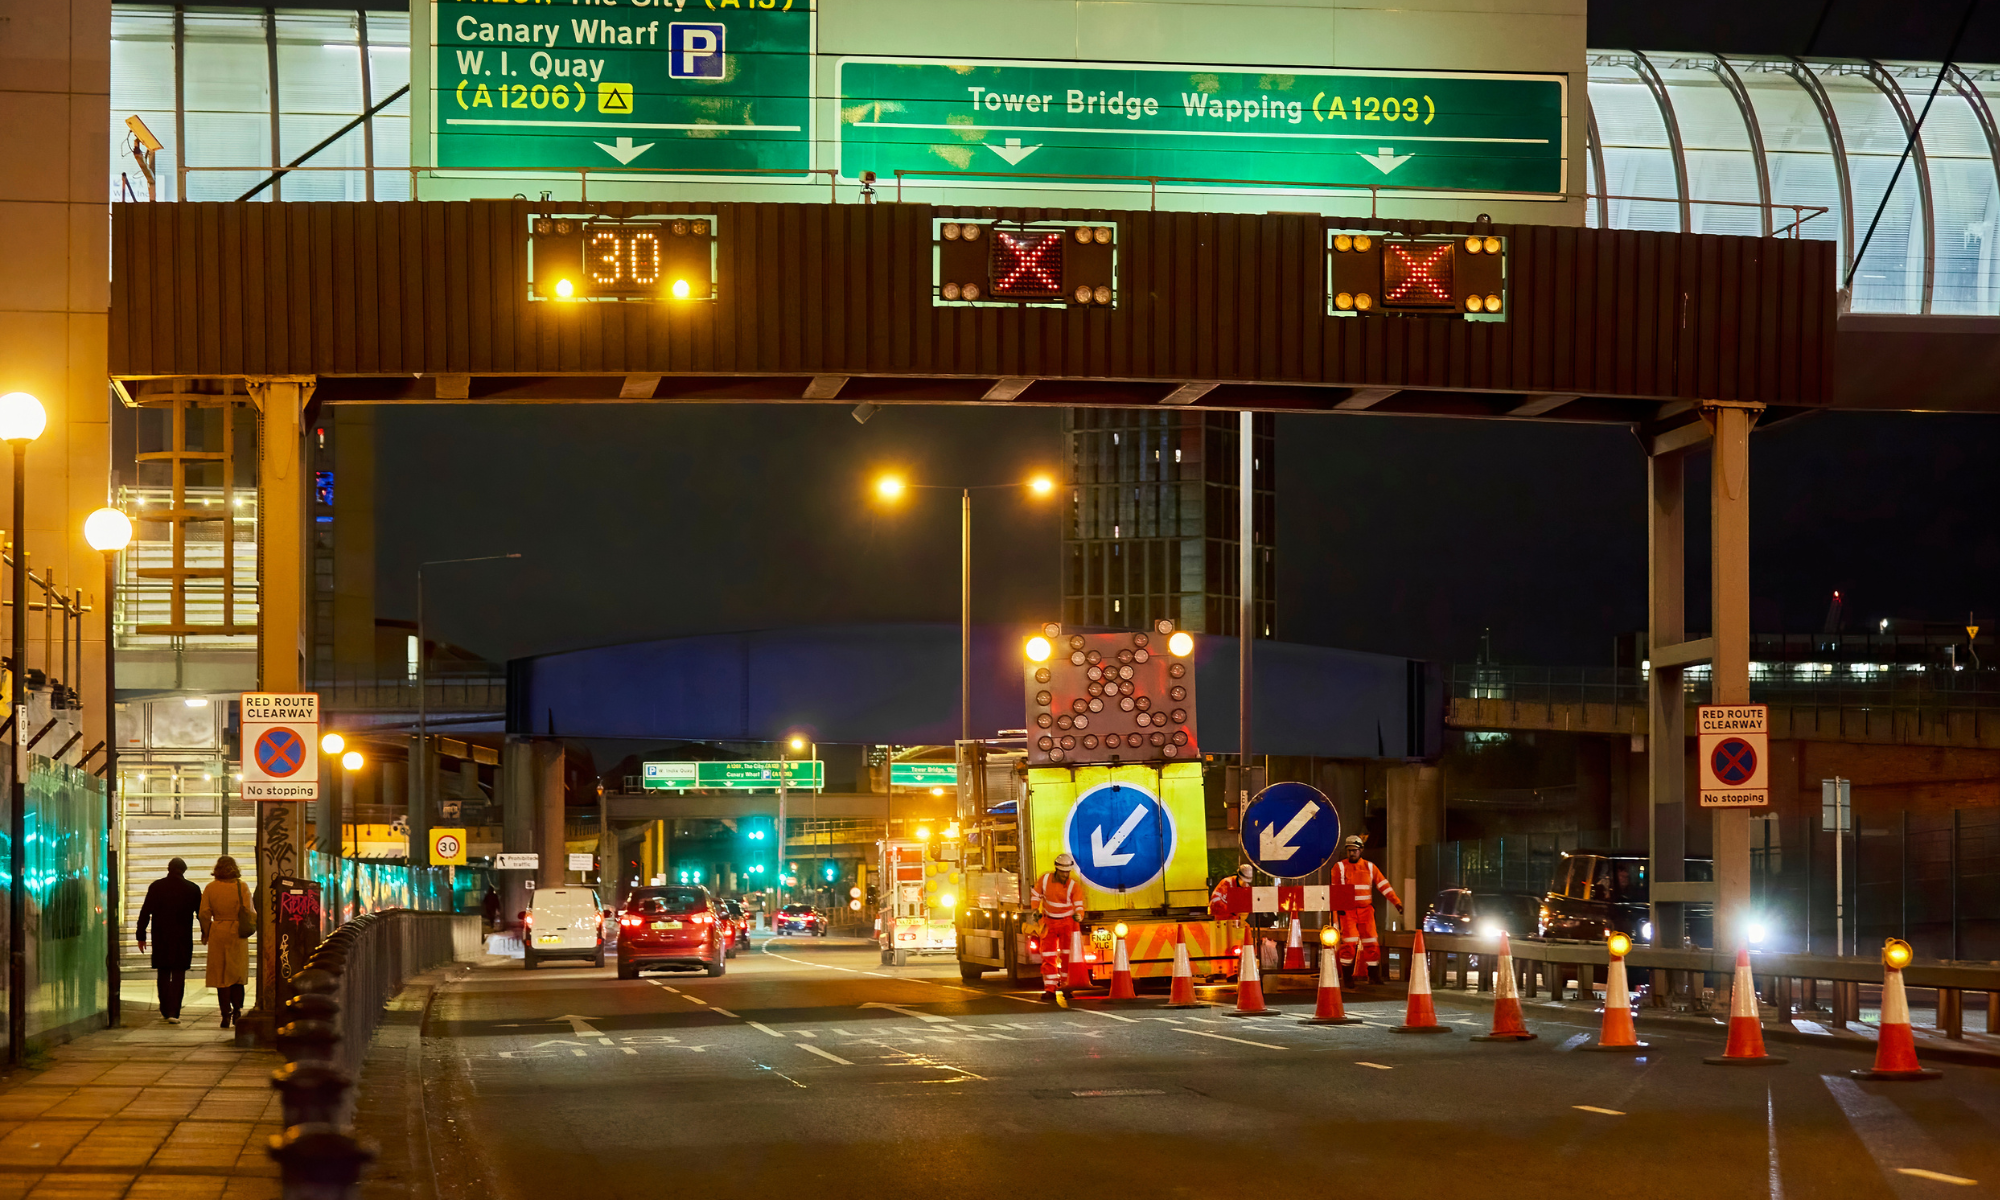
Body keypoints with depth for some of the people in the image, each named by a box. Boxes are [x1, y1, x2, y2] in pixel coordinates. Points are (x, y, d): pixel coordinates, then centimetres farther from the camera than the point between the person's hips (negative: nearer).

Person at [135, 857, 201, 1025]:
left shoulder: (155, 887, -1)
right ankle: (173, 1012, -10)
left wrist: (141, 936, 3)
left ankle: (165, 1010, 21)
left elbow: (145, 913, -2)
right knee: (178, 975, 1)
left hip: (160, 939, 1)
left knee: (163, 974, 16)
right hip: (182, 939, -1)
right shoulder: (192, 889, -2)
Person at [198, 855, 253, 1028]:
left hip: (218, 934, 0)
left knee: (220, 975, 4)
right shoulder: (242, 886, -3)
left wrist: (205, 934, 13)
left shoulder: (210, 888, 0)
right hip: (238, 934, 0)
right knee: (237, 973, 10)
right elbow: (249, 912, -5)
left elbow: (204, 914, 0)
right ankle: (237, 1009, -1)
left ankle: (226, 1013, 0)